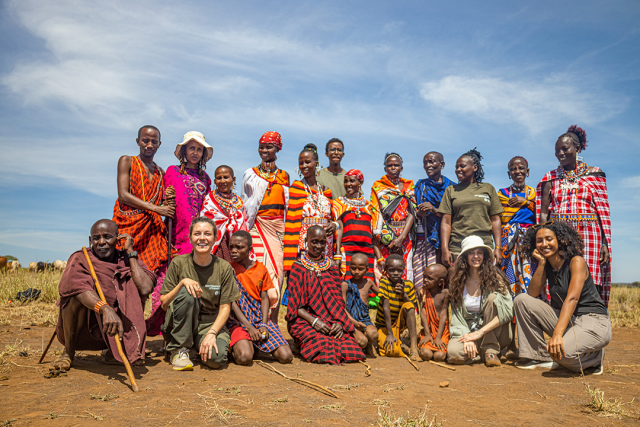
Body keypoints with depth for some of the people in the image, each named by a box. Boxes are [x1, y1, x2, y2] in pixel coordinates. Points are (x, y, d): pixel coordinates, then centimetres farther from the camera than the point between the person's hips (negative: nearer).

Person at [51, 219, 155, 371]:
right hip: (83, 329, -2)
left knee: (136, 286, -17)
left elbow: (146, 289, -23)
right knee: (77, 294, -28)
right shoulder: (80, 259, -9)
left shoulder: (126, 260, -2)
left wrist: (130, 253, -18)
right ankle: (68, 352, -6)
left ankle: (113, 352, -6)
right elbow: (77, 287, -33)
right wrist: (105, 309, -50)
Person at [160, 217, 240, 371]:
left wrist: (211, 333, -20)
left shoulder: (224, 268, -4)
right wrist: (182, 283, -22)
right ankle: (179, 350, -14)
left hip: (211, 324, 1)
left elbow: (225, 308, -5)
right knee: (186, 293, -30)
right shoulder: (178, 263, -5)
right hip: (180, 324, -1)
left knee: (216, 358, -29)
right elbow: (164, 304, -5)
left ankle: (203, 347, 10)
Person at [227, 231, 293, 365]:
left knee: (286, 356, -14)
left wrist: (264, 325, -9)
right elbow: (230, 301, -6)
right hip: (239, 320, -3)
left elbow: (264, 298, 7)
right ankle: (236, 346, 4)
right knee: (244, 357, -31)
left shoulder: (261, 268, 9)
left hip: (260, 319, 3)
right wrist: (249, 327, -15)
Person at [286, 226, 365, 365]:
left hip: (331, 322, 4)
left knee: (351, 346, -25)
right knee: (323, 346, -33)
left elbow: (338, 301, 10)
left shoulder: (331, 269, 14)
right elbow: (295, 305, -4)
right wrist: (314, 321, -19)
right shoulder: (298, 268, 2)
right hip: (304, 321, -4)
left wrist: (338, 322, -10)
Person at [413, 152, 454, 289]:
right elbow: (414, 214, 13)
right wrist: (419, 213, -9)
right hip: (424, 239, 1)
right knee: (422, 286, -10)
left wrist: (434, 210, -13)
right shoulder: (420, 185, 16)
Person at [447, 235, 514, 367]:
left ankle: (491, 351, -15)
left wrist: (480, 332, -25)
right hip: (468, 331, 0)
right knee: (453, 352, -32)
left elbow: (508, 311, -19)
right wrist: (467, 338, -22)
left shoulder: (494, 277, -6)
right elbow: (456, 316, -3)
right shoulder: (457, 281, 0)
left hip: (495, 333, 0)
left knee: (493, 297, -26)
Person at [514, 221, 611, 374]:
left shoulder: (576, 261, -13)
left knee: (562, 352, -34)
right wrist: (541, 263, -11)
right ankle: (539, 357, -1)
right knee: (521, 300, -6)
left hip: (594, 322, -7)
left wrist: (557, 334, -37)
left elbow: (572, 298, -26)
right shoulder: (547, 265, 7)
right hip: (565, 318, 7)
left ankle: (595, 356, 3)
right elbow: (532, 294, -4)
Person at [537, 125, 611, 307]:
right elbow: (543, 212, 9)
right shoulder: (551, 178, 13)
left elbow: (603, 210, 6)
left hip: (588, 235, -1)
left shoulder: (594, 174, 10)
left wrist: (605, 243, -2)